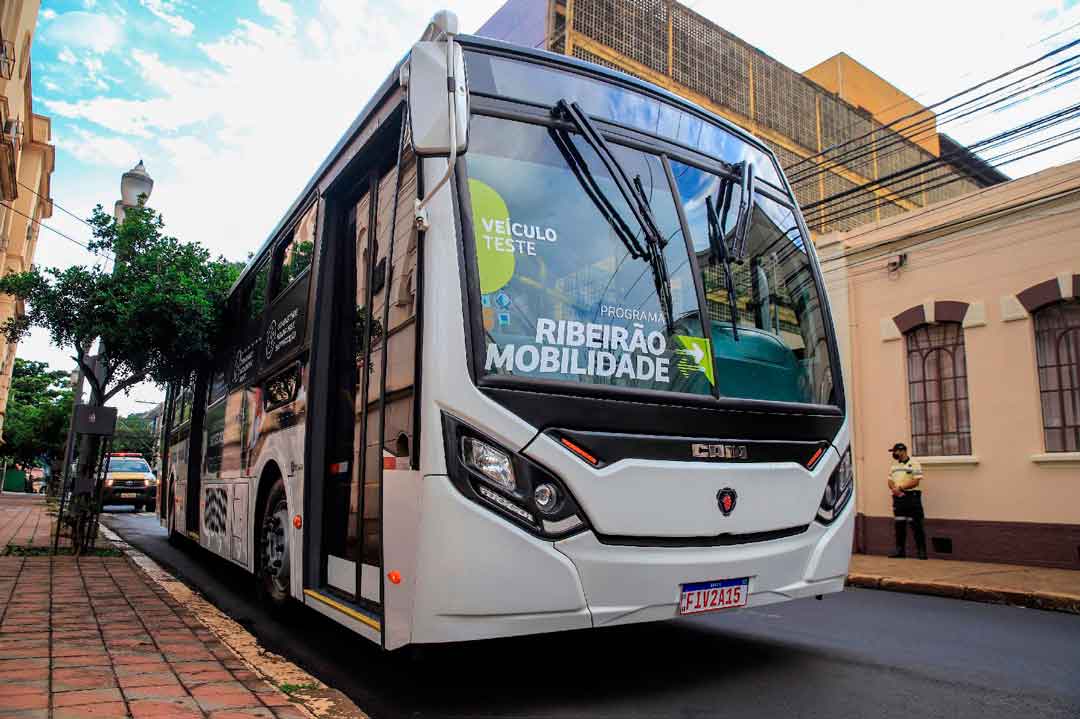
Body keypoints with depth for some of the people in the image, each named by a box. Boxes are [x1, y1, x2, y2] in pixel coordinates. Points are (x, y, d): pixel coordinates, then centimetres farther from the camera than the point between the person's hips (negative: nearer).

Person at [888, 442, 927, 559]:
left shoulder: (914, 464, -5)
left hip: (911, 496, -6)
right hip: (898, 497, 6)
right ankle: (900, 550, 12)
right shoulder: (894, 465, 16)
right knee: (899, 525, 7)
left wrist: (900, 487, -16)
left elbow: (915, 481, -13)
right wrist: (895, 489, -8)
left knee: (916, 525, -4)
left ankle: (922, 551, 1)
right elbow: (890, 481, 13)